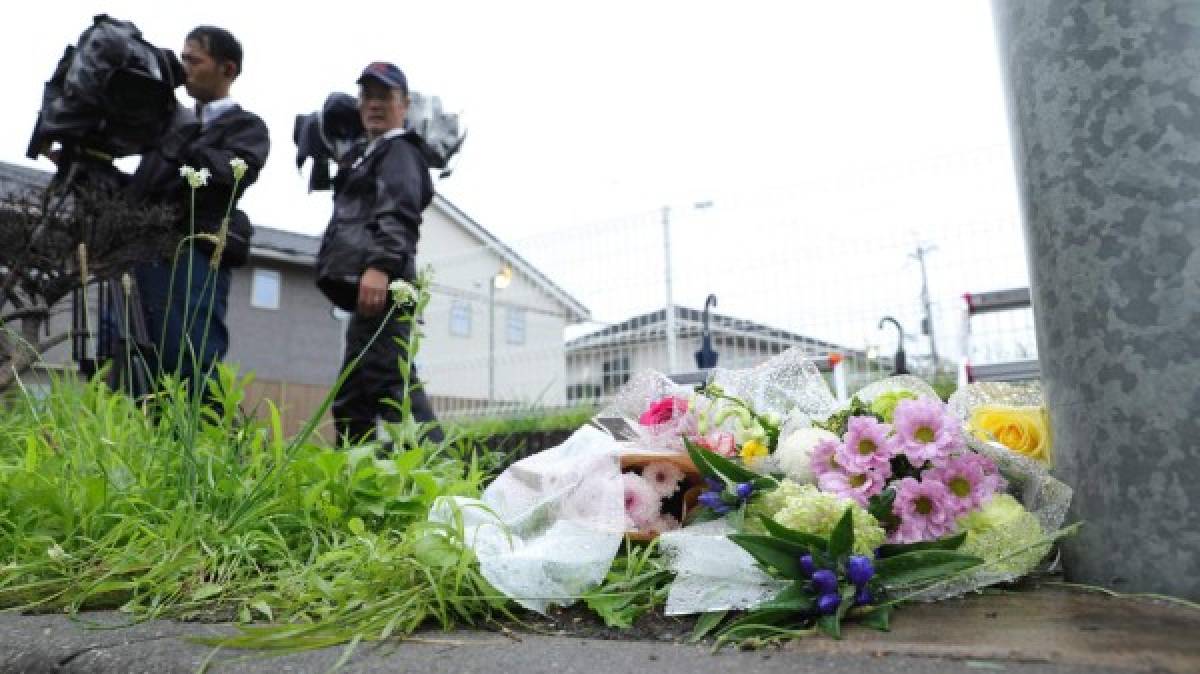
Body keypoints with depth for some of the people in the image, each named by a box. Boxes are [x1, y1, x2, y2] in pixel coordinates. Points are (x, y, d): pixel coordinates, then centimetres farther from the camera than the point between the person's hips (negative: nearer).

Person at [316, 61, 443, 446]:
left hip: (381, 285, -10)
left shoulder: (399, 149, 1)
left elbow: (398, 212, -17)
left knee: (389, 381, -20)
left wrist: (380, 264, -29)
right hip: (368, 287, 10)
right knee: (352, 393, 12)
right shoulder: (372, 155, 31)